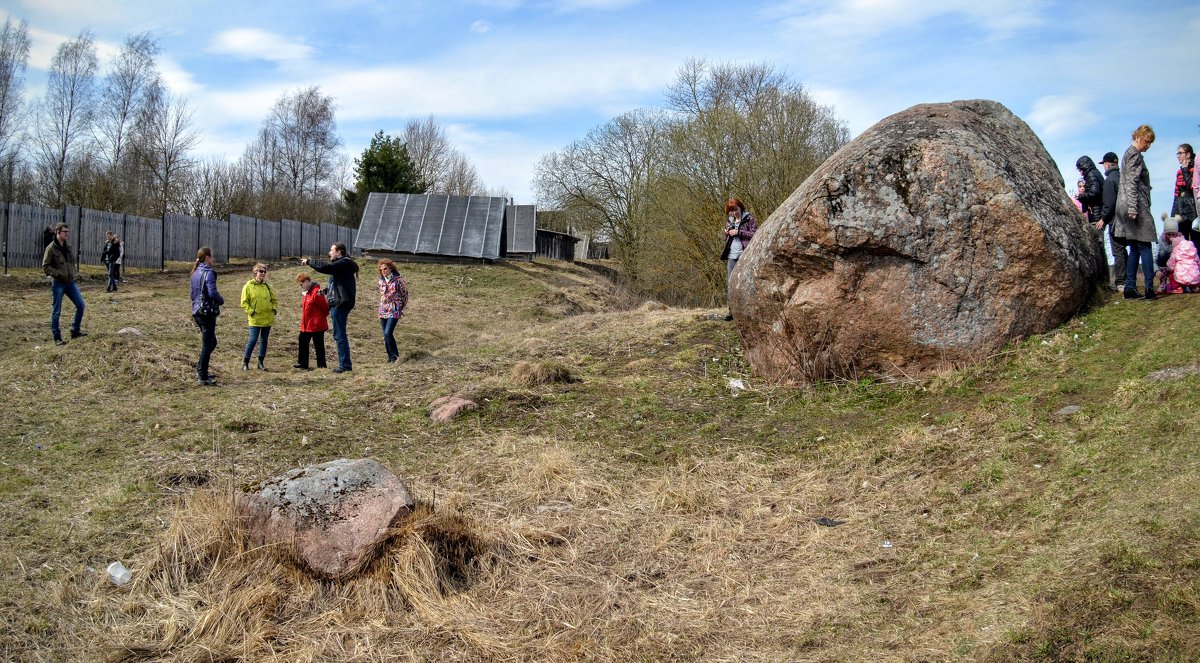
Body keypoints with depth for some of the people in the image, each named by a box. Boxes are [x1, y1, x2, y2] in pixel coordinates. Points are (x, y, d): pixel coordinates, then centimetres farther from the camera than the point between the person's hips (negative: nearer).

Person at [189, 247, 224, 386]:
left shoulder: (195, 273, 12)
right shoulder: (208, 273, -15)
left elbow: (192, 291, 17)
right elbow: (212, 293, -22)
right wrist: (221, 300, -5)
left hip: (197, 312, 9)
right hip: (207, 312, -9)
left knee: (212, 342, 20)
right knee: (207, 345, -2)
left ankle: (200, 370, 19)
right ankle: (202, 377, 1)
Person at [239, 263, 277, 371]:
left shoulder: (267, 286, 10)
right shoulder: (248, 286, -3)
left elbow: (274, 300, 19)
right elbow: (244, 303, -5)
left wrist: (274, 309, 4)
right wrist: (251, 312, -13)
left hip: (267, 318, 5)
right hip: (255, 319, -5)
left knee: (264, 340, 8)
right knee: (253, 339, -10)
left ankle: (261, 362, 17)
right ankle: (245, 362, 2)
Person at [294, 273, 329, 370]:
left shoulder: (316, 292, -19)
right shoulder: (306, 293, 11)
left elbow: (325, 307, -16)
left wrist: (322, 316, -4)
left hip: (316, 325, -10)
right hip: (306, 325, 10)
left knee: (318, 345, 0)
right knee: (303, 343, 15)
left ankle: (321, 365, 9)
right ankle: (302, 363, 26)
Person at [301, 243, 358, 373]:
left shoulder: (343, 263, -11)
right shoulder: (342, 264, 22)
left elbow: (324, 267, -24)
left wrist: (309, 262, -10)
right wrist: (326, 291, 16)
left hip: (340, 303, -11)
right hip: (338, 303, 11)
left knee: (339, 335, -8)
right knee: (340, 335, 14)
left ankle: (345, 365, -7)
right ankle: (345, 364, 17)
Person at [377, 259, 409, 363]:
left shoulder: (398, 279, -7)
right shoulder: (381, 280, 9)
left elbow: (405, 294, 0)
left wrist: (401, 307, 4)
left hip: (394, 311, -6)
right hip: (383, 311, 6)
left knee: (388, 333, -18)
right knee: (385, 335, 6)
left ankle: (395, 354, -3)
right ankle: (391, 357, 16)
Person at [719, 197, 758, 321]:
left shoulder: (749, 218, 0)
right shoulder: (729, 220, 17)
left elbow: (756, 234, -8)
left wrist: (738, 232, -12)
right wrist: (727, 233, 4)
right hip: (731, 256, 5)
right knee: (730, 283, 1)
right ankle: (732, 310, 5)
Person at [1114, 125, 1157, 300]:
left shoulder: (1130, 153, 22)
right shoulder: (1135, 155, -9)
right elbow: (1132, 183, -18)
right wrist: (1133, 207, -24)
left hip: (1128, 206, 10)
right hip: (1136, 205, -10)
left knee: (1135, 249, 8)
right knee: (1145, 246, -10)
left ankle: (1130, 288, 6)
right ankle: (1149, 287, -13)